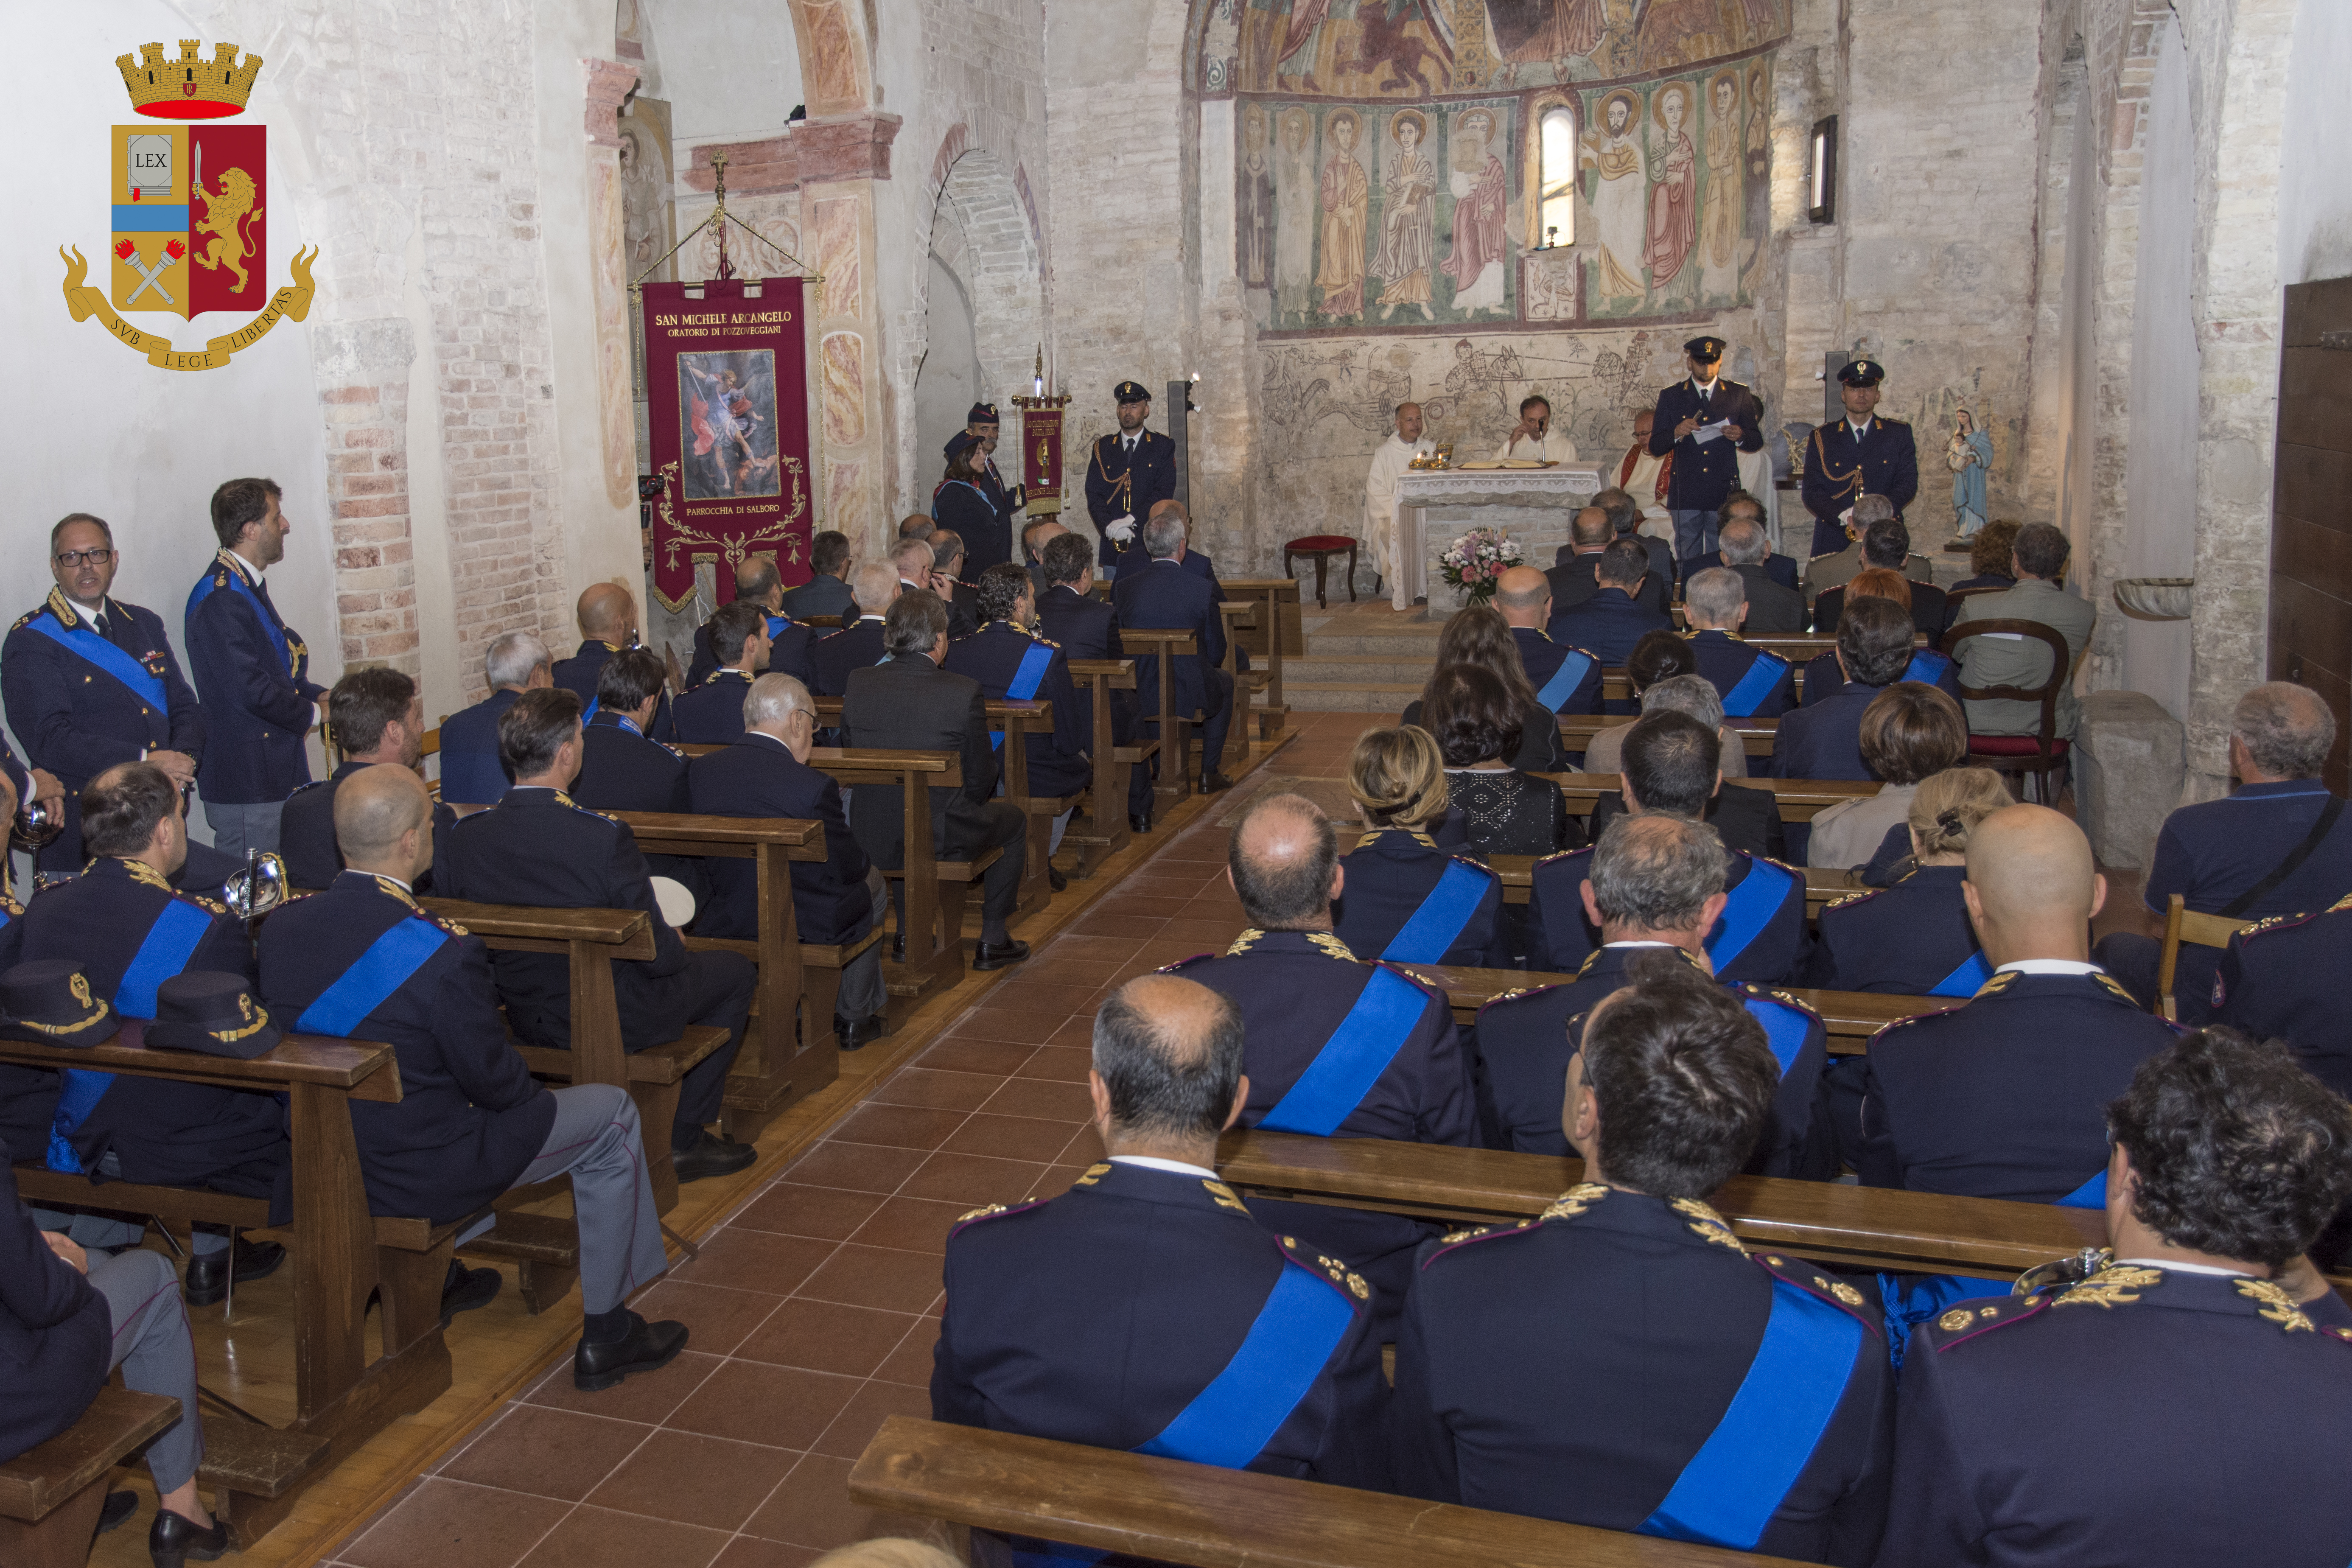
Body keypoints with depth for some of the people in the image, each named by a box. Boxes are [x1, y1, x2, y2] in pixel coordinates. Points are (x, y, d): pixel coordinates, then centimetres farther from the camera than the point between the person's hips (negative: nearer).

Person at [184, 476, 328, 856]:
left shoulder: (248, 586, 16)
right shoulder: (220, 597, -17)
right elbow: (250, 690, -22)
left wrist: (318, 694, 5)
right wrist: (313, 713, -7)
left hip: (273, 778, 10)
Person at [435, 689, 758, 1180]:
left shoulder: (462, 837, -13)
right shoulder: (606, 838, -29)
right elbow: (657, 954, -20)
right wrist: (677, 945, 4)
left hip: (522, 1023, 6)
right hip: (613, 1025, -6)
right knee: (734, 971, 19)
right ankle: (684, 1140, 23)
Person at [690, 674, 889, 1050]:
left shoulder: (698, 770, -7)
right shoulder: (813, 786, -24)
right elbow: (850, 868, -13)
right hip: (803, 930, -6)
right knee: (872, 885, 26)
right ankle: (854, 1018, 38)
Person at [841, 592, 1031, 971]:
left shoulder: (857, 683, -6)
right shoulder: (964, 691, -17)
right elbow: (981, 779, -9)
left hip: (868, 839, 4)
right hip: (940, 838, -4)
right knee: (1013, 820, 26)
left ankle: (906, 931, 42)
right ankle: (992, 942, 29)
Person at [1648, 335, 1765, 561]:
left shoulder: (1739, 395, 9)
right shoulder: (1671, 397, 8)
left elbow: (1757, 442, 11)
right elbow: (1655, 447, 4)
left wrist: (1740, 436, -11)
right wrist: (1676, 433, -16)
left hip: (1724, 493, 0)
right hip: (1685, 495, 0)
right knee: (1687, 560, 2)